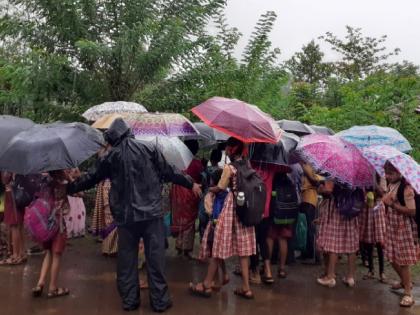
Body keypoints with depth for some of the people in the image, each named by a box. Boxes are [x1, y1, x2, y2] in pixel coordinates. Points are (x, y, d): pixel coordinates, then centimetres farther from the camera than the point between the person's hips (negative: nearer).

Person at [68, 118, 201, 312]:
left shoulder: (110, 157, 3)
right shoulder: (149, 149, 0)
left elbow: (91, 178, 13)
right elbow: (169, 173, 3)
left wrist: (69, 189, 29)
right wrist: (191, 184, 15)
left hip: (125, 216, 1)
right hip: (152, 212, -1)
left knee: (126, 258, 13)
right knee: (155, 257, 5)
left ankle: (129, 300, 19)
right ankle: (160, 300, 11)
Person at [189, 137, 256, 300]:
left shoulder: (229, 167, -12)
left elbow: (219, 188, -6)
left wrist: (209, 189, 13)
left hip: (230, 208, -6)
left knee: (218, 246, 3)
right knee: (243, 248, 9)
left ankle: (207, 285, 13)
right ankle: (246, 287, 12)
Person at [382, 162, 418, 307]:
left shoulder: (406, 188, -21)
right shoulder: (390, 186, 6)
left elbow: (412, 211, -25)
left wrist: (392, 204, -27)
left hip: (404, 228, -8)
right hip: (391, 226, 8)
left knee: (403, 261, -3)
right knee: (392, 258, 17)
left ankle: (408, 294, 8)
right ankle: (404, 282, 40)